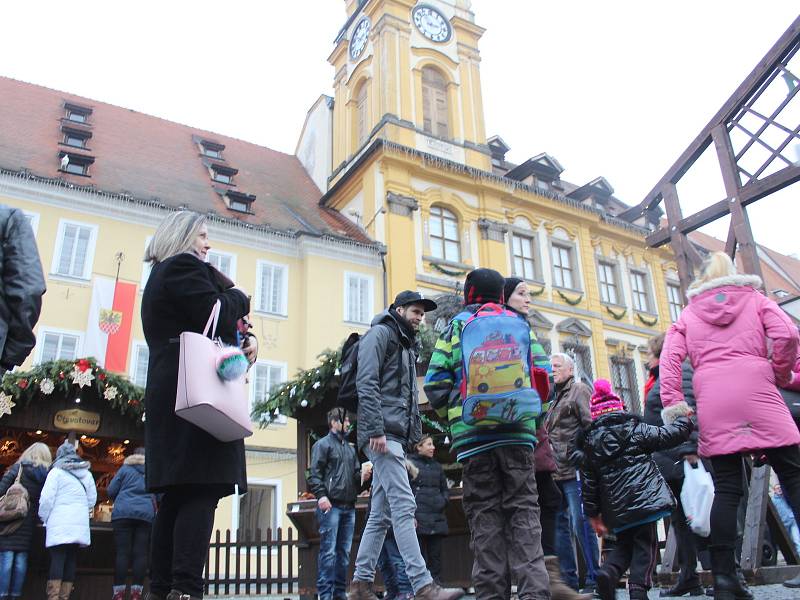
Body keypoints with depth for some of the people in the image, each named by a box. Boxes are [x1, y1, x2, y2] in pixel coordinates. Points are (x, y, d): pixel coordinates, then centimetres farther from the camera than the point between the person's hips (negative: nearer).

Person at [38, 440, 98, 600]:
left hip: (59, 524, -4)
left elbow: (46, 498, -7)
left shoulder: (56, 471, -2)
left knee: (57, 559, -7)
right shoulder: (87, 474, 13)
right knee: (71, 560, 8)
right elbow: (92, 499, 14)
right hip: (80, 525, 4)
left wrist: (44, 517, 7)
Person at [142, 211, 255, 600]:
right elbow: (221, 318, -15)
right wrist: (239, 297, 7)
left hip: (169, 395, 10)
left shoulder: (160, 276, 27)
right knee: (202, 491, -13)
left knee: (177, 495, 8)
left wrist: (243, 343, 6)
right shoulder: (184, 267, -4)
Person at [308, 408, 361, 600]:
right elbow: (315, 473, -7)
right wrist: (321, 495, -19)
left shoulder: (350, 449, 22)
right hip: (330, 505, -7)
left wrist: (362, 475, -1)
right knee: (328, 551, -8)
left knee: (344, 552, 8)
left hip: (349, 507, 7)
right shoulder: (323, 444, 1)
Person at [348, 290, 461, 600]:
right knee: (404, 507, -15)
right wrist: (376, 429, -21)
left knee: (381, 514, 8)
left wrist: (414, 434, 15)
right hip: (382, 433, -10)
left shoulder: (406, 346, 27)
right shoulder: (380, 334, -1)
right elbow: (366, 384, -14)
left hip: (396, 436, 10)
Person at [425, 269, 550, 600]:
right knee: (523, 510, 5)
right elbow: (544, 374, 9)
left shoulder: (457, 326, 7)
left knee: (484, 514, 4)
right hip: (519, 432, 2)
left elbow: (435, 383, 1)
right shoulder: (521, 325, 13)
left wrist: (451, 413, 17)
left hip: (472, 433, -1)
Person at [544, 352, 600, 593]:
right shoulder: (555, 398, 24)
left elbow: (591, 426, -11)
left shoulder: (580, 390, 0)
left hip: (575, 470, -8)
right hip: (557, 472, 8)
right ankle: (568, 580, 17)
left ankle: (593, 580, 2)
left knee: (581, 524, -7)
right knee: (560, 526, 9)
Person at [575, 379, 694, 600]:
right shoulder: (635, 428, -1)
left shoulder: (589, 442, 6)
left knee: (625, 542, 19)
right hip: (644, 497, -3)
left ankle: (609, 571, -6)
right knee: (645, 544, 6)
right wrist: (683, 419, 20)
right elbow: (668, 436, 2)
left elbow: (589, 483, 6)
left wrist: (593, 514, 12)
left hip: (615, 506, 3)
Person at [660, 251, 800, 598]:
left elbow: (670, 358, 6)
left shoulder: (688, 314, 20)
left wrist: (673, 405, 3)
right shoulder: (755, 299, 17)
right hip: (756, 393, -1)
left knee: (726, 488, 3)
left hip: (712, 403, 2)